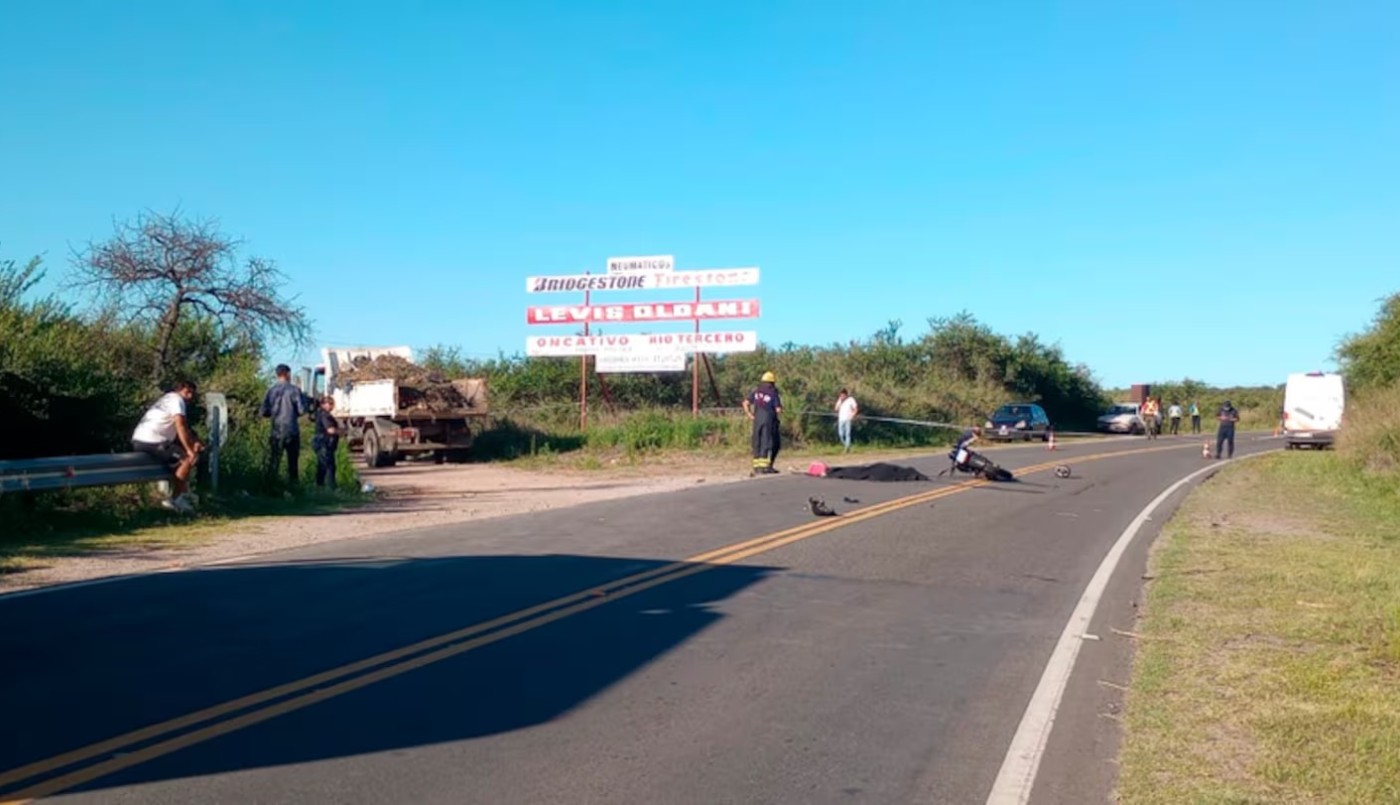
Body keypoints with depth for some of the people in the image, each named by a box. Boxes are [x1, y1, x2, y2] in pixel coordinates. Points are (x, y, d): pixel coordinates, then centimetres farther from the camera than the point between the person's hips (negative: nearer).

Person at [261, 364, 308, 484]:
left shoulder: (270, 391, 1)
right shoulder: (293, 390, -8)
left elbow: (264, 412, 2)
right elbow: (302, 410, -10)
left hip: (276, 432, 2)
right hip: (292, 431, -2)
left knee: (273, 462, 3)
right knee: (293, 461, 8)